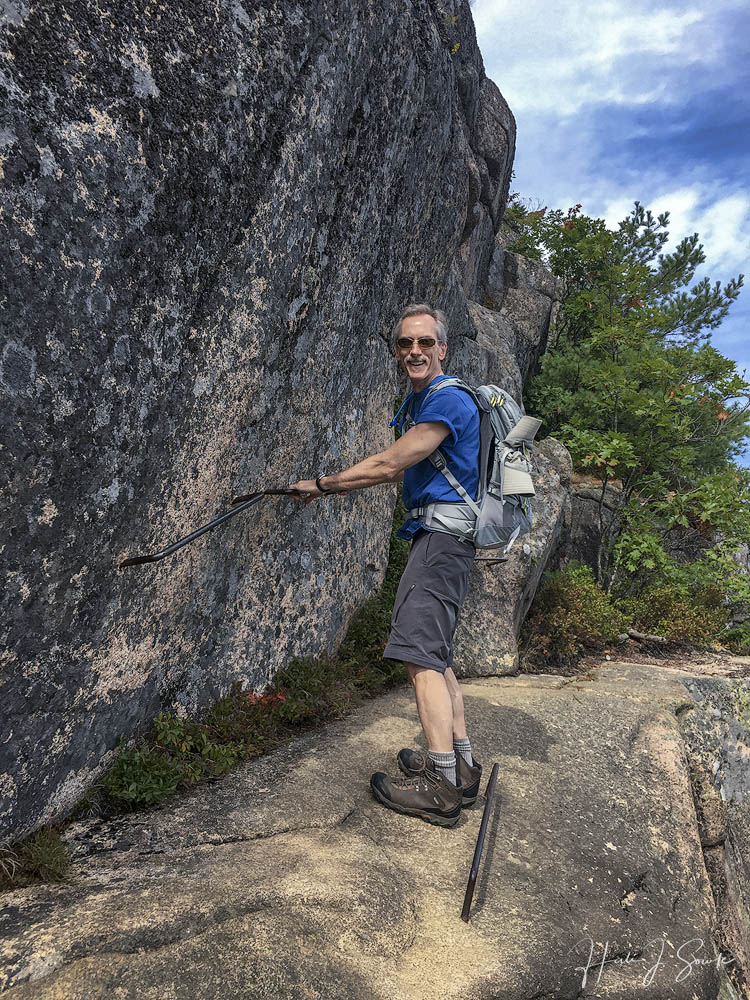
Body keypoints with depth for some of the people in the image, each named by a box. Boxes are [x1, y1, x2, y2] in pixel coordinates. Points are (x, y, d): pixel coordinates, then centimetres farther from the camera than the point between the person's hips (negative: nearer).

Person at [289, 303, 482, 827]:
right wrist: (329, 485, 24)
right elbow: (399, 468, 26)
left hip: (443, 535, -11)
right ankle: (462, 764, 21)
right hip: (437, 535, 11)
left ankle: (442, 786, -9)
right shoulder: (418, 399, 19)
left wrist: (321, 484, -7)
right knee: (436, 653, 13)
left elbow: (389, 464, -17)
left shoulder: (447, 399, -14)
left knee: (421, 652, -13)